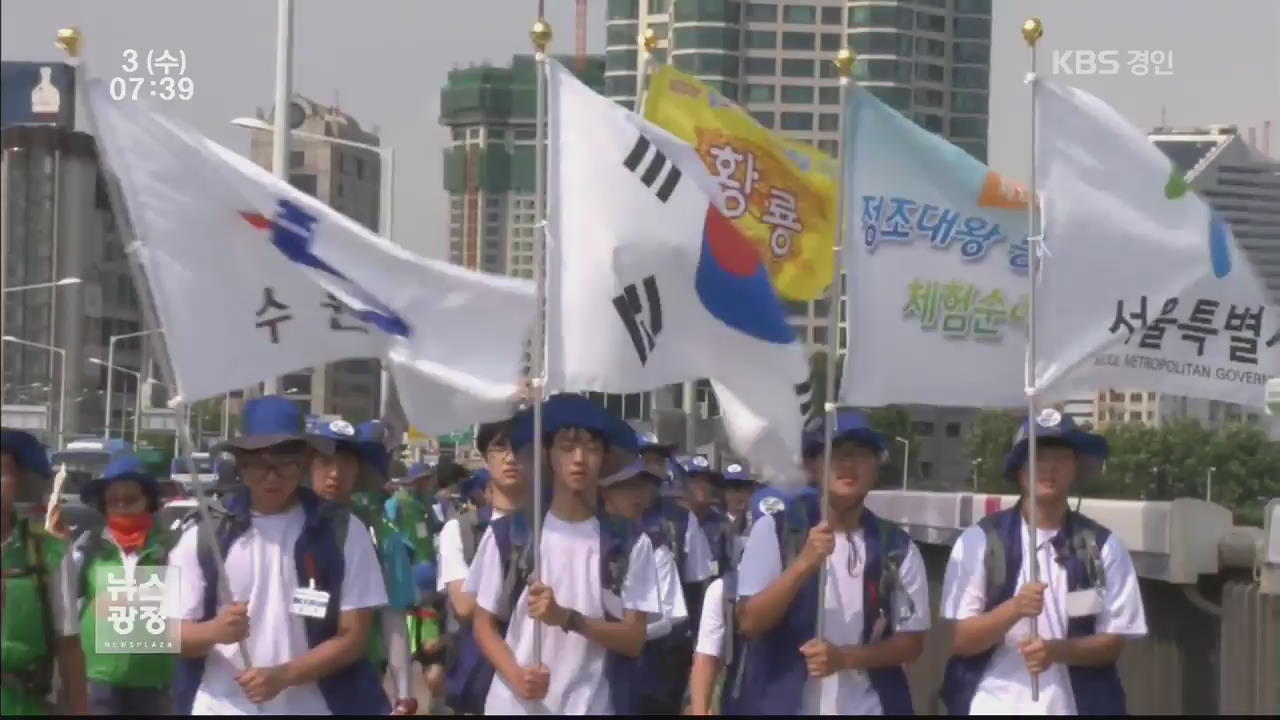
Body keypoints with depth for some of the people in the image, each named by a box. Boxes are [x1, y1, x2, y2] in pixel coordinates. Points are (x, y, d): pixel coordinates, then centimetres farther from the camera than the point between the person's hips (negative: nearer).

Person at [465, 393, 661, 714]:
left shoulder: (630, 544, 2)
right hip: (515, 707, 0)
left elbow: (633, 639, 0)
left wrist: (567, 618, -18)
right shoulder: (506, 535, 3)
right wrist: (516, 675, -13)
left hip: (592, 710, 0)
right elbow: (484, 624, 8)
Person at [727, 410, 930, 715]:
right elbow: (749, 622, -10)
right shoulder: (776, 529, -3)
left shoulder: (897, 548, 3)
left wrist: (846, 657, -13)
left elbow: (911, 641, 5)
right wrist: (804, 564, -23)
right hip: (781, 708, -2)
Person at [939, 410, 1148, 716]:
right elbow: (959, 639, -2)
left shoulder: (1102, 546, 4)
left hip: (1074, 708, 1)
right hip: (995, 709, -1)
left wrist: (1058, 650, -16)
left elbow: (1113, 641, 4)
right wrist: (1014, 608, -21)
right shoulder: (980, 541, 0)